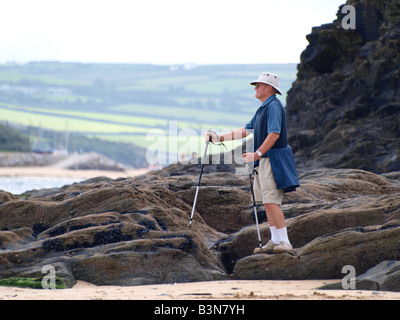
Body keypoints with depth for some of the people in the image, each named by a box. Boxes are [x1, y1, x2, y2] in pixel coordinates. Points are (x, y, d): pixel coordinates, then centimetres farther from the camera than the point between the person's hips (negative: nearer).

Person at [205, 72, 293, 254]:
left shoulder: (274, 106, -12)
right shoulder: (262, 109, 20)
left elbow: (274, 134, -22)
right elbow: (245, 131, 25)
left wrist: (257, 154, -23)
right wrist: (219, 138, 22)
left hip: (271, 160, -10)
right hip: (263, 162, 10)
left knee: (271, 201, -13)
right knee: (267, 202, 10)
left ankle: (284, 242, -13)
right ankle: (275, 241, 13)